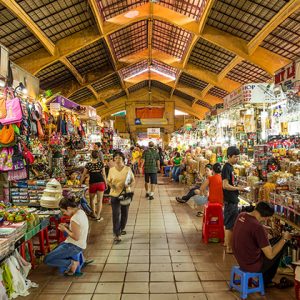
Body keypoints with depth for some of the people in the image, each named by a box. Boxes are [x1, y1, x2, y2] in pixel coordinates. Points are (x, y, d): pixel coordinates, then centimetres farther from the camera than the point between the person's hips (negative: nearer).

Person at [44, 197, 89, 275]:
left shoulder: (74, 218, -27)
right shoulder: (81, 212, 0)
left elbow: (76, 237, -24)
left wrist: (65, 229, -13)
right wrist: (67, 226, 3)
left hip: (75, 246, -10)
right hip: (80, 244, 10)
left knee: (47, 260, -4)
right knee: (55, 249, 30)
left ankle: (72, 263, -4)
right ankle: (71, 262, 14)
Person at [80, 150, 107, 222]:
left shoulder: (88, 164, -3)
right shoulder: (101, 163, -1)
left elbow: (83, 175, 2)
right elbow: (103, 174, 1)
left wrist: (80, 184, 11)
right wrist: (106, 184, 11)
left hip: (92, 184, 0)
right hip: (101, 183, 0)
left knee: (92, 199, 21)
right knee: (99, 200, 5)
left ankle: (94, 213, 33)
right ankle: (98, 217, 8)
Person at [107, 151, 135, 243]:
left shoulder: (128, 169, -4)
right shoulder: (111, 170, -1)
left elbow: (133, 180, 2)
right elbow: (108, 181, 7)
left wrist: (129, 185, -19)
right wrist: (111, 185, -15)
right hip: (115, 195, -1)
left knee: (124, 213, 14)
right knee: (116, 214, -5)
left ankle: (121, 228, 39)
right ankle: (117, 234, 4)